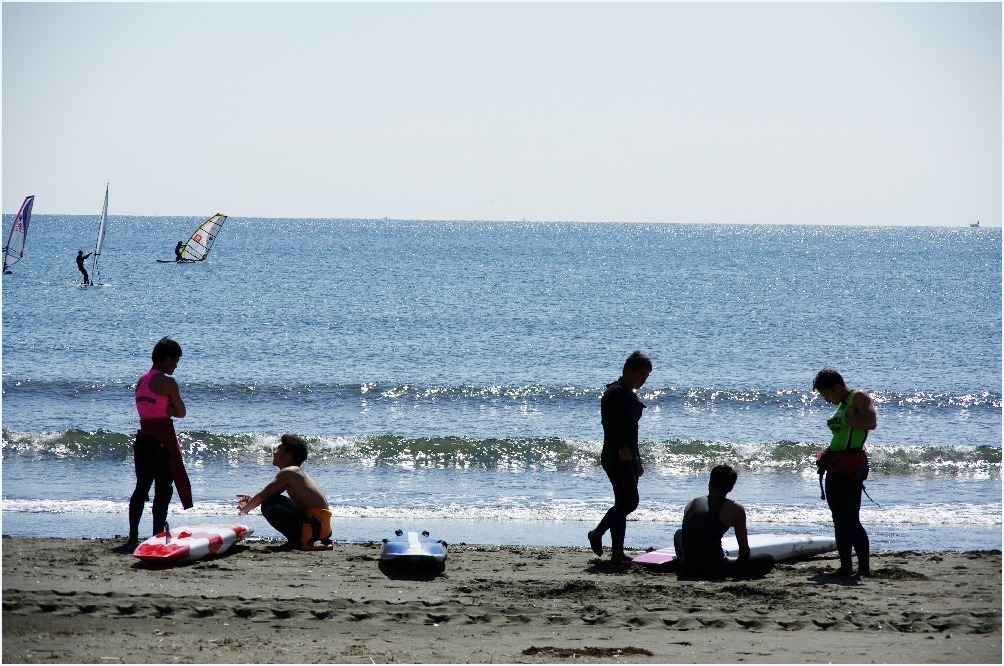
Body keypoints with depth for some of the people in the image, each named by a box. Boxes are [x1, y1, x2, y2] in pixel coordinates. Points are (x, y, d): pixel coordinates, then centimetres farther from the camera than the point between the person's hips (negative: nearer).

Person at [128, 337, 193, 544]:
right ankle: (158, 535, -5)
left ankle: (133, 535, 10)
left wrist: (168, 410, 0)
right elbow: (181, 412, -7)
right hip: (162, 440, -8)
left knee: (142, 487, 11)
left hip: (143, 438, 8)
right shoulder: (167, 382, -12)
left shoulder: (141, 381, 12)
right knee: (163, 489, -3)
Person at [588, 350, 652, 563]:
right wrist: (621, 448, -34)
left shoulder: (631, 395, 20)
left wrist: (637, 462, 27)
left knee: (623, 503, 7)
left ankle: (617, 552, 8)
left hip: (627, 457, 10)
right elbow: (609, 422, -22)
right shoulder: (616, 392, -10)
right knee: (630, 501, -16)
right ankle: (597, 534, -6)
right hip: (615, 456, -10)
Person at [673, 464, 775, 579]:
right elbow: (744, 549, 5)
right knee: (768, 561, 7)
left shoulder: (691, 504, 13)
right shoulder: (735, 509, 1)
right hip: (714, 571, -5)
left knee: (679, 534, 38)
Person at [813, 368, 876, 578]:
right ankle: (845, 566, 12)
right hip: (835, 467, 10)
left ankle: (864, 568, -11)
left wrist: (845, 419, -16)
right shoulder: (841, 404, 21)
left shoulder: (859, 398, -6)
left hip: (850, 468, -10)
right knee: (839, 521, 9)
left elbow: (871, 423, -23)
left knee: (851, 520, -12)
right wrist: (827, 455, 15)